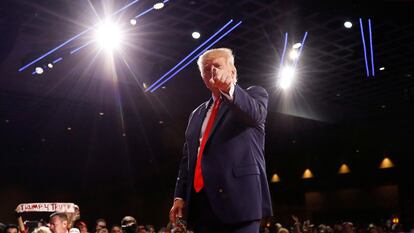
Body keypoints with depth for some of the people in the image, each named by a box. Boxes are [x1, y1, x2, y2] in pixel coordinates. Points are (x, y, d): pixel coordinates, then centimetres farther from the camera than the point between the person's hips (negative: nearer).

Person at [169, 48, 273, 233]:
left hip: (238, 196, -5)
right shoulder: (197, 113, 23)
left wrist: (229, 88, -34)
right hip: (201, 202, 5)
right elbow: (187, 157, 21)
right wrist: (180, 195, 11)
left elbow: (255, 114, -16)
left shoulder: (253, 94, 8)